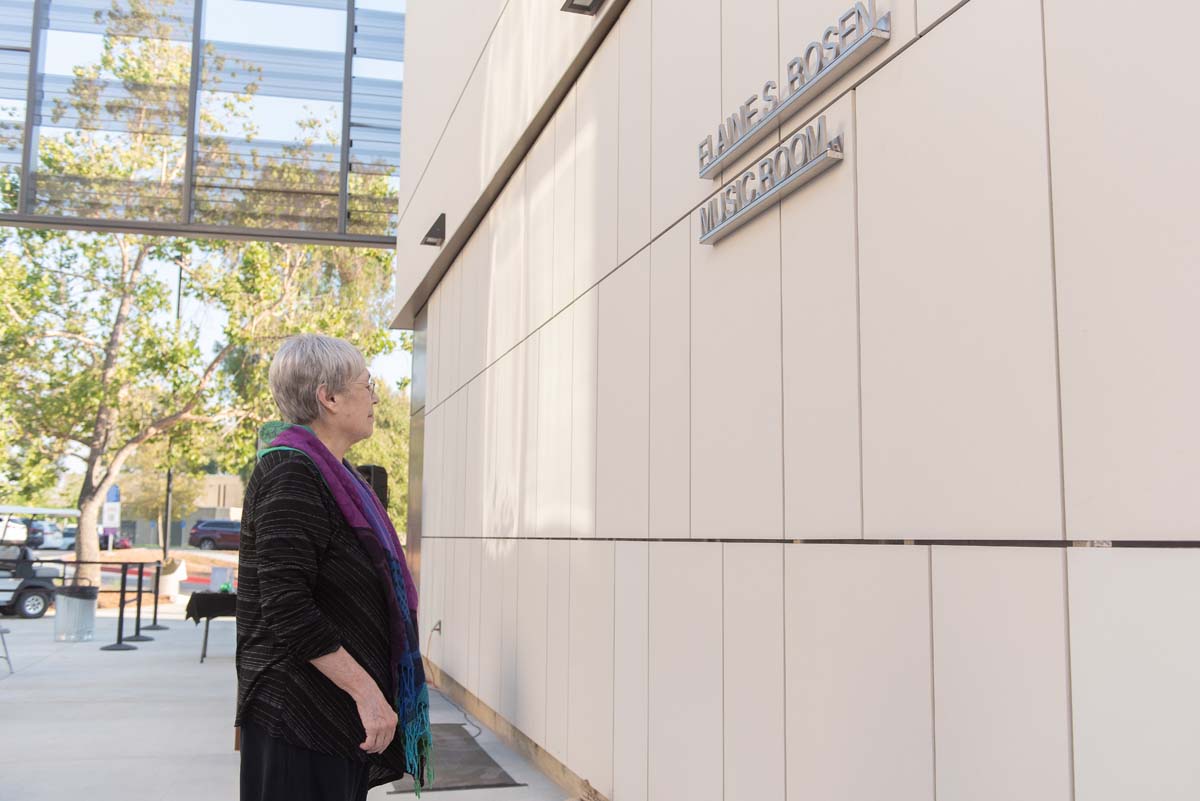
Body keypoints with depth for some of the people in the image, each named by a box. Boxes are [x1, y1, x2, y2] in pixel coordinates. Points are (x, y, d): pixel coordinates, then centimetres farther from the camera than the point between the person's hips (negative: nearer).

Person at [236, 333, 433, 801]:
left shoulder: (327, 471, 15)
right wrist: (365, 690, -23)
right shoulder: (292, 473, -16)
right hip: (301, 716, -9)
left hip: (340, 713, 9)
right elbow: (286, 607, -24)